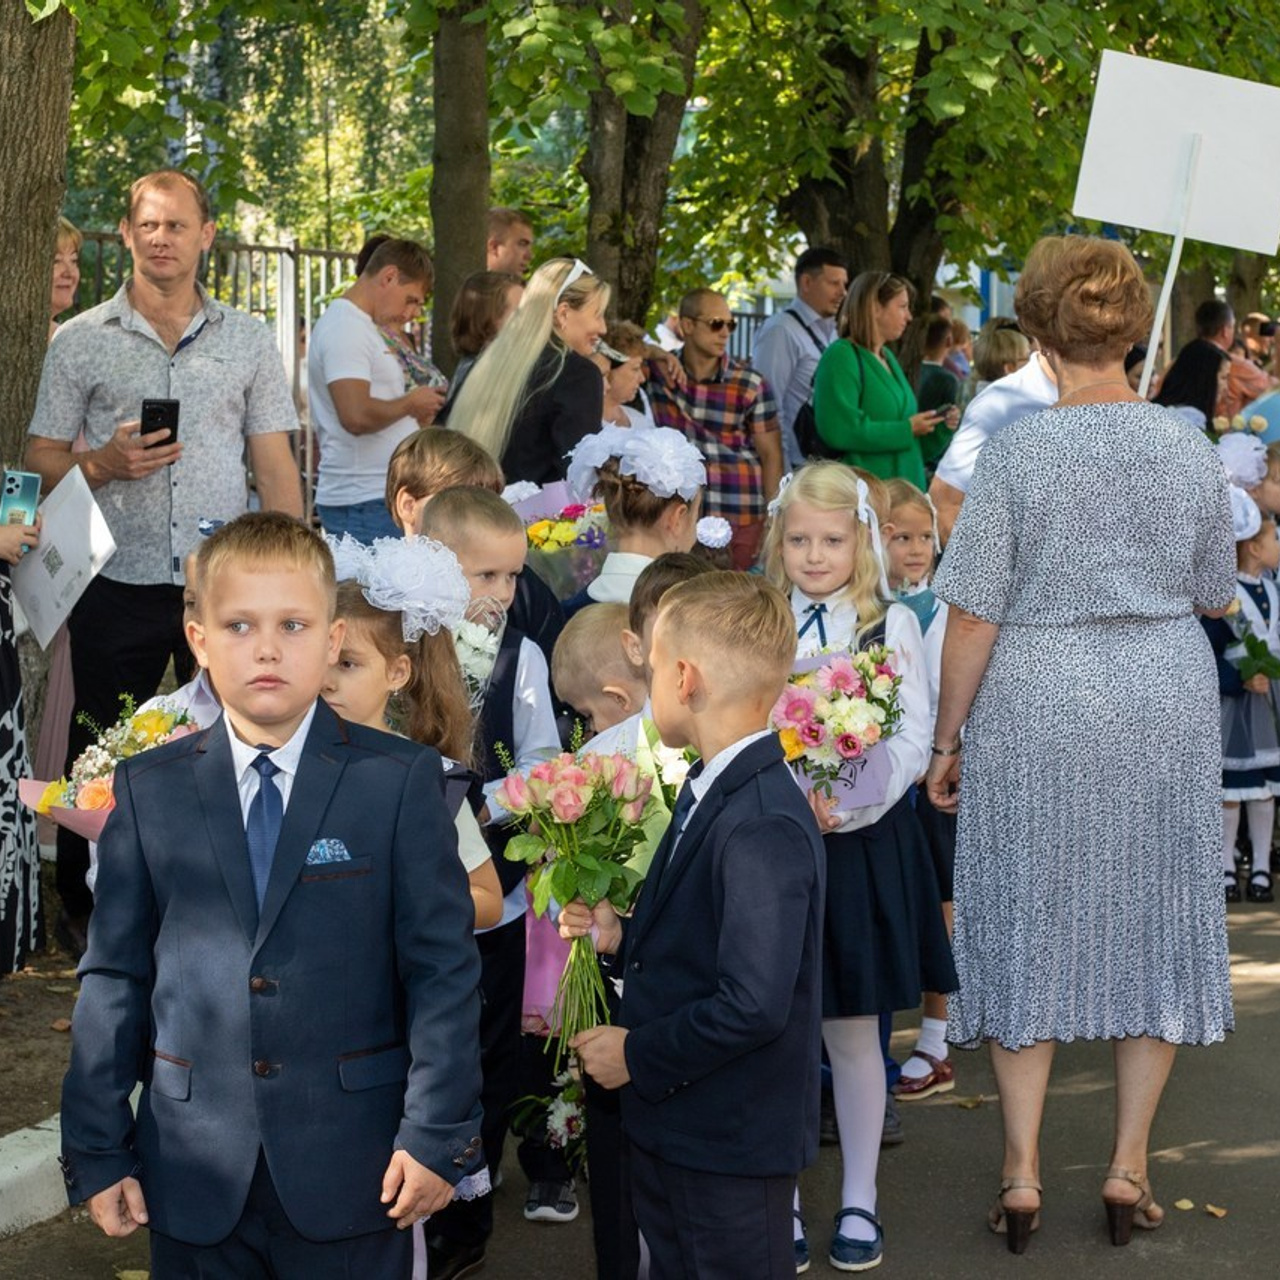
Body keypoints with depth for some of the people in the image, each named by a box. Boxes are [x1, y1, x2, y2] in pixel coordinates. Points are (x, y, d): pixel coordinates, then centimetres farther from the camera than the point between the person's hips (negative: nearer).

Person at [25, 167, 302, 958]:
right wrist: (107, 463, -16)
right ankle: (85, 909, 23)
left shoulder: (249, 340, 8)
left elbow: (276, 464, 8)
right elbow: (42, 463, 4)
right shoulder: (81, 341, 4)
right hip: (120, 585, -1)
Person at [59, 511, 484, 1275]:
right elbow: (114, 975, 5)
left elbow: (443, 965, -4)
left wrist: (436, 1132, -8)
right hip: (195, 1175, 2)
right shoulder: (150, 789, 4)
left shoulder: (402, 780, -3)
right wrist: (96, 1150, 3)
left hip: (351, 1173, -2)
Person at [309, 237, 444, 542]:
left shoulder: (363, 326, 20)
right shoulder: (345, 328, -12)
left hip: (383, 495, 10)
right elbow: (357, 416, -25)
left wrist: (415, 419, 13)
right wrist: (410, 403, -10)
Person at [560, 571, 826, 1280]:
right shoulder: (711, 792, 5)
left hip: (731, 1145, -9)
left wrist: (638, 1056, -18)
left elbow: (753, 1003, -30)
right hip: (668, 1126, 9)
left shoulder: (762, 828, -26)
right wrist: (620, 936, 1)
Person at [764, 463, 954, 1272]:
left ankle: (860, 1202, 22)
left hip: (862, 847, -1)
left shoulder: (894, 626, 0)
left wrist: (848, 804, -20)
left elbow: (914, 741, -6)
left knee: (853, 1031, 7)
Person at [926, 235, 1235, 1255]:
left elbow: (974, 615, -11)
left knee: (1030, 929, 8)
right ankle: (1130, 1169, 18)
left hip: (1036, 713, -2)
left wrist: (948, 739, -2)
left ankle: (1022, 1174, 12)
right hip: (1168, 712, 3)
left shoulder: (1017, 453, -13)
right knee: (1155, 923, 13)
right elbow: (1218, 596, 8)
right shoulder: (1192, 450, -2)